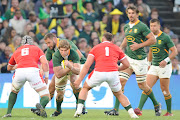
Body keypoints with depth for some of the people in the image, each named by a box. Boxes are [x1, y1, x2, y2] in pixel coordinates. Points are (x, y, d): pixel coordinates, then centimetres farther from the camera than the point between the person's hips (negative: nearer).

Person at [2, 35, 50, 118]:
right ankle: (41, 105, -30)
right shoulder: (36, 49, 27)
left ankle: (8, 113, 22)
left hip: (19, 71, 2)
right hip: (33, 70, -2)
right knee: (46, 97, 5)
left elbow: (9, 67, 48)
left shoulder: (17, 51, 33)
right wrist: (46, 77, 15)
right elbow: (45, 63, 9)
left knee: (14, 91, 35)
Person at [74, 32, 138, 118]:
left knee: (85, 88, 26)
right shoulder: (116, 48, 25)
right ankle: (132, 113, 12)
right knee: (119, 94, 25)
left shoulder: (95, 48, 21)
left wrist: (79, 80, 9)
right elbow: (126, 64, 25)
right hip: (113, 73, 1)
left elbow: (87, 66, 10)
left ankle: (79, 109, 11)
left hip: (98, 72, -1)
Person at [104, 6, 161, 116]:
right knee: (121, 81, -5)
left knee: (142, 85, 2)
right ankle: (116, 109, -5)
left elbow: (153, 40, -11)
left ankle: (156, 105, 24)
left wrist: (139, 45, -16)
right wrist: (121, 47, 15)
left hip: (139, 59, -6)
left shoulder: (142, 26, -10)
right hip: (128, 57, 6)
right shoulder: (126, 27, 11)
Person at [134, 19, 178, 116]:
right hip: (154, 67, 6)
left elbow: (174, 51, -9)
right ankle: (139, 109, -17)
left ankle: (169, 112, 16)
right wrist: (149, 63, 23)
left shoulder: (165, 37, -10)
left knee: (165, 90, 0)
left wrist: (166, 60, -22)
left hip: (164, 67, -6)